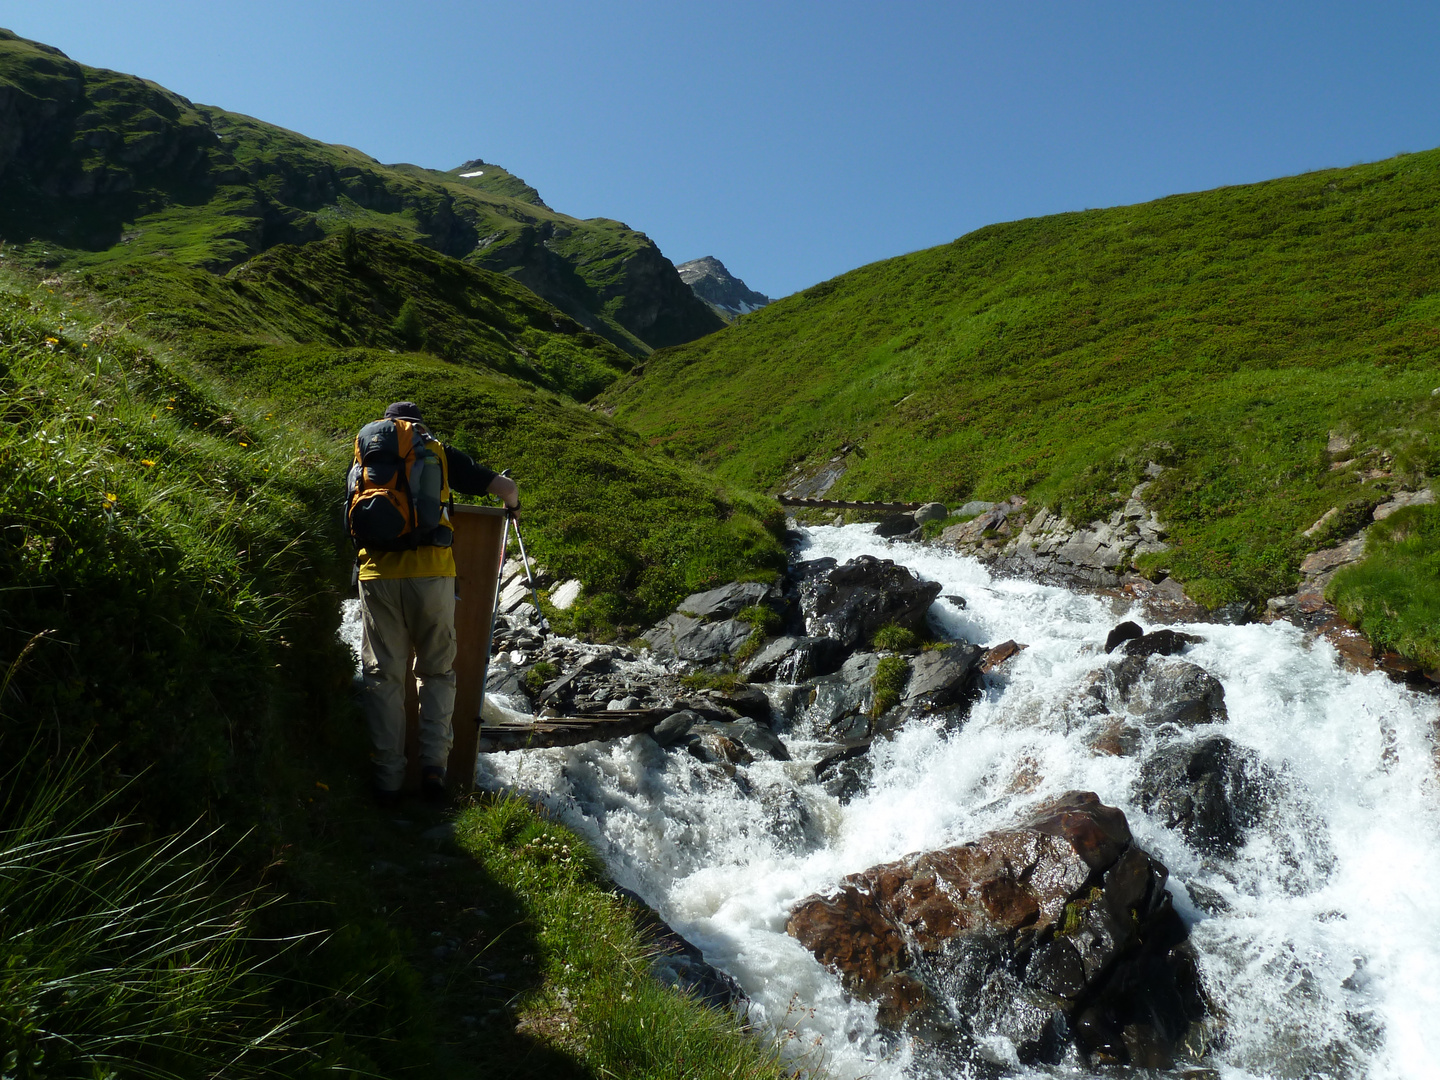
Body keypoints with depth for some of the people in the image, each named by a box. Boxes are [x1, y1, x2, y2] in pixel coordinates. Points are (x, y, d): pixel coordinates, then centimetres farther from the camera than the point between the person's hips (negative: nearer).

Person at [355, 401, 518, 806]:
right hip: (432, 572, -1)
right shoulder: (441, 454, 13)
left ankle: (387, 780, 8)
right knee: (437, 672, 14)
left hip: (378, 573, 1)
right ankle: (434, 762, 2)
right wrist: (512, 506, 32)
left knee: (383, 676, 8)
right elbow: (506, 487, 9)